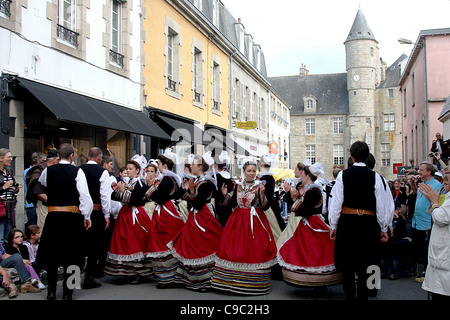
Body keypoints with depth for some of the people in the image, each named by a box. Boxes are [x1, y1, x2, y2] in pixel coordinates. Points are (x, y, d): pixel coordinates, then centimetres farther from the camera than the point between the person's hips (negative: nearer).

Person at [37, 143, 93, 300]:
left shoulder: (48, 170, 3)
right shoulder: (77, 171, -7)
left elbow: (41, 182, 26)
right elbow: (85, 195, -11)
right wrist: (86, 216, -3)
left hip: (53, 216, 2)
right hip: (73, 216, -2)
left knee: (52, 252, 13)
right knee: (71, 254, 7)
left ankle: (51, 291, 18)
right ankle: (67, 293, 10)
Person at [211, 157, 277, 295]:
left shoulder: (260, 186, 0)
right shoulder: (238, 186, 9)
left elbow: (265, 206, -6)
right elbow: (231, 203, 10)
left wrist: (262, 194, -21)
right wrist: (225, 195, -6)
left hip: (255, 221, -3)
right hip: (238, 220, 3)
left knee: (254, 250, -5)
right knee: (234, 248, 0)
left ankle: (254, 283, 4)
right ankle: (233, 280, 11)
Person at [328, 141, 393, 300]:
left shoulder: (343, 175, -4)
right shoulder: (374, 176, -4)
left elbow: (336, 203, -3)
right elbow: (381, 205, -1)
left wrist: (333, 226, 5)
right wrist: (383, 229, 9)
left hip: (347, 222, 0)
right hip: (368, 223, 0)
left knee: (348, 266, 12)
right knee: (365, 266, 9)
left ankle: (349, 296, 18)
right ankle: (362, 296, 10)